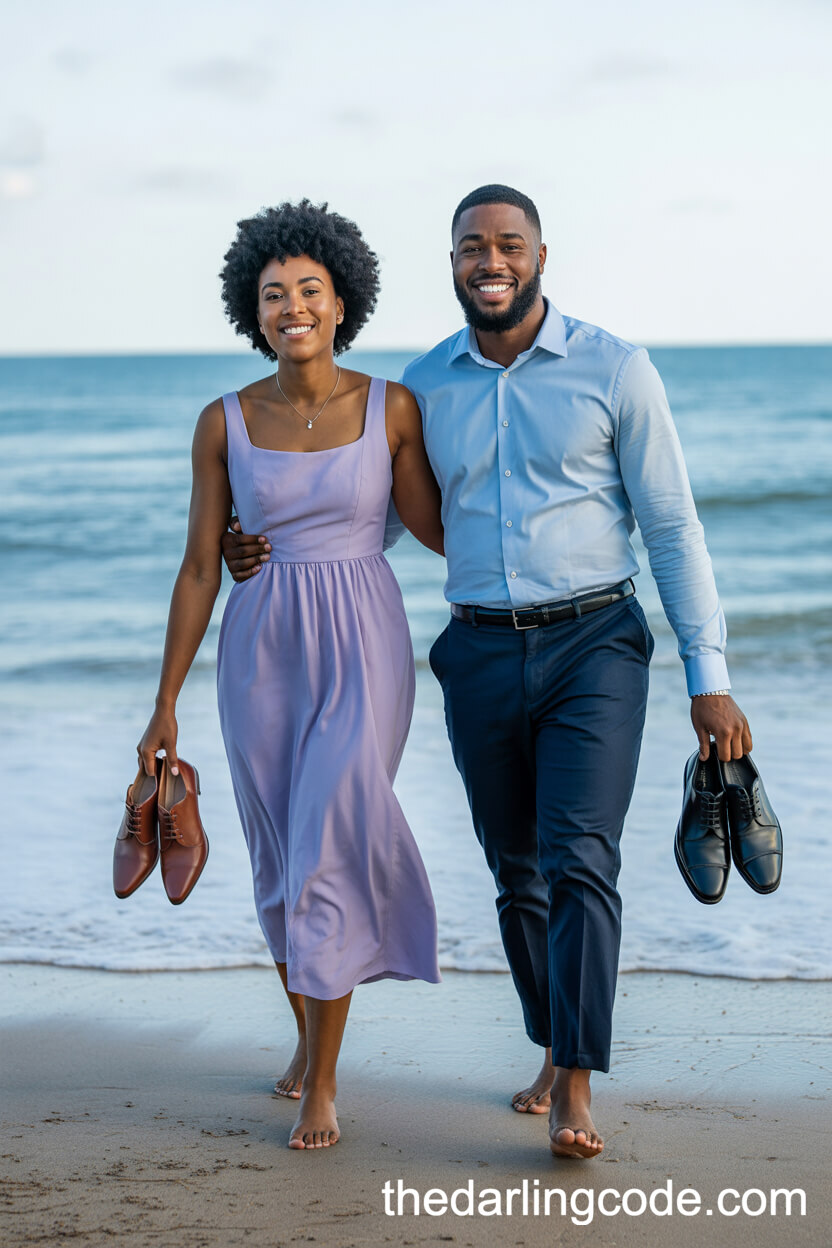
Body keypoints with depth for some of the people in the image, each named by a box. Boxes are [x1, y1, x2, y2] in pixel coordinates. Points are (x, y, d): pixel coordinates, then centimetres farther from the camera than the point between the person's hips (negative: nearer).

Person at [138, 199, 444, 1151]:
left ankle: (322, 1083, 2)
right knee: (279, 864, 12)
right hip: (264, 653, 2)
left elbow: (433, 528, 8)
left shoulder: (391, 408, -4)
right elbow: (199, 567, 2)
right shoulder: (225, 423, -1)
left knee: (325, 851, -10)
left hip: (362, 650, -2)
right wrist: (165, 704, 3)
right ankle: (309, 1033, 36)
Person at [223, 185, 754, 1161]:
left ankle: (574, 1094, -15)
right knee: (516, 872, 12)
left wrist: (708, 678, -7)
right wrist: (268, 553, 4)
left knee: (579, 860, -16)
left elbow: (671, 528, -3)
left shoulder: (613, 369, -5)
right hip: (480, 653, 4)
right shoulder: (425, 383, 6)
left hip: (594, 646, -4)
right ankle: (555, 1049, 30)